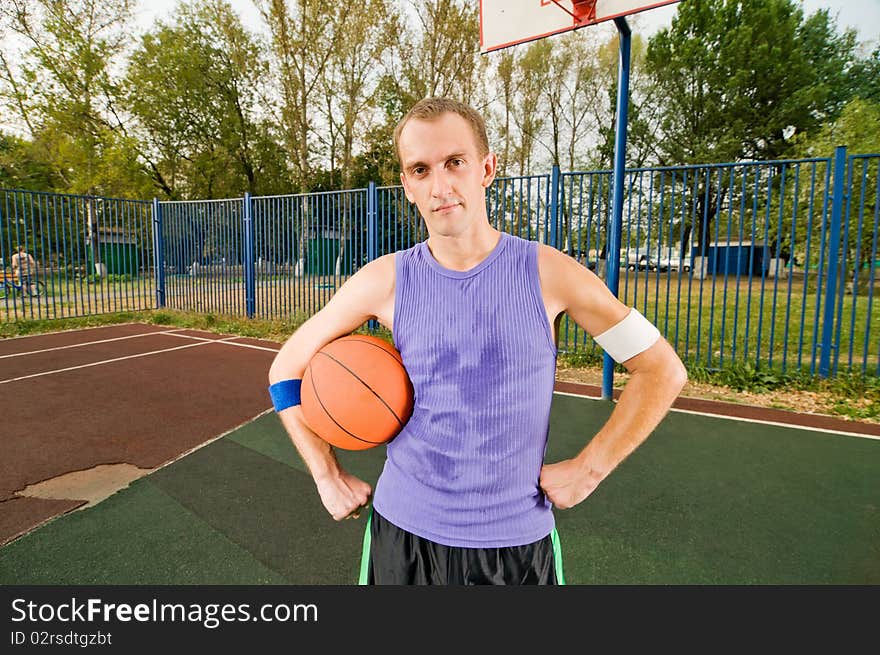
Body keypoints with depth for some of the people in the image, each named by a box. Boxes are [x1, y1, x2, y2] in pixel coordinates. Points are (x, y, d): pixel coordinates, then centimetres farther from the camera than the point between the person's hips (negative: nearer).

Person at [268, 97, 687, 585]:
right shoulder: (385, 281, -10)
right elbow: (287, 369, 1)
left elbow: (662, 370, -4)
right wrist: (329, 479, -2)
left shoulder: (546, 273, -12)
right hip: (403, 531, 1)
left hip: (517, 540, 0)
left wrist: (587, 469, -7)